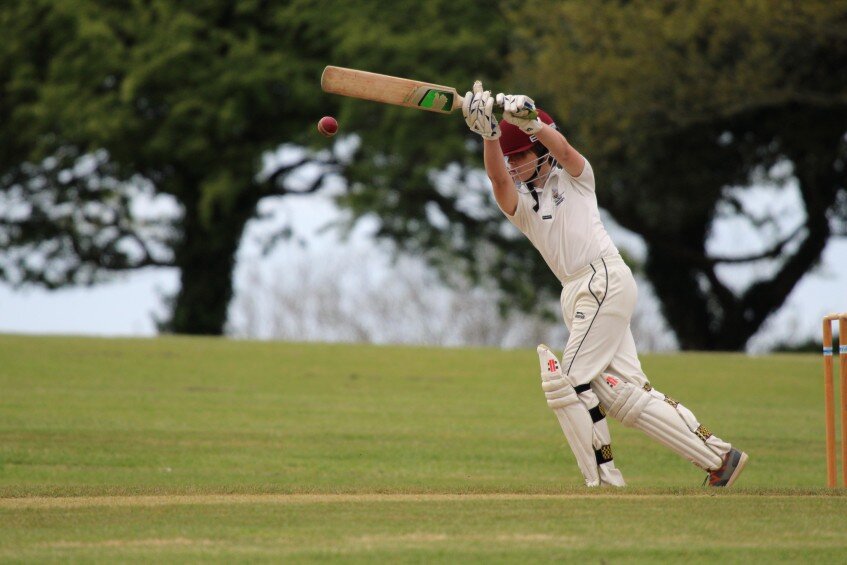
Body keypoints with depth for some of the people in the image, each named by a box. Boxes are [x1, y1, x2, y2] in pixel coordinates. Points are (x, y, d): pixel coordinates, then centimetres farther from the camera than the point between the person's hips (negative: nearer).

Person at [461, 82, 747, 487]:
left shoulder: (573, 177, 7)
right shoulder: (519, 203, 17)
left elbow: (562, 148, -16)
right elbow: (498, 177, -6)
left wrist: (526, 119, -35)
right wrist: (489, 133, -24)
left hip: (606, 280, -7)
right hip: (577, 297, 7)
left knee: (568, 382, -13)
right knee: (623, 395, 2)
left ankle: (603, 478, -8)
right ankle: (719, 456, 6)